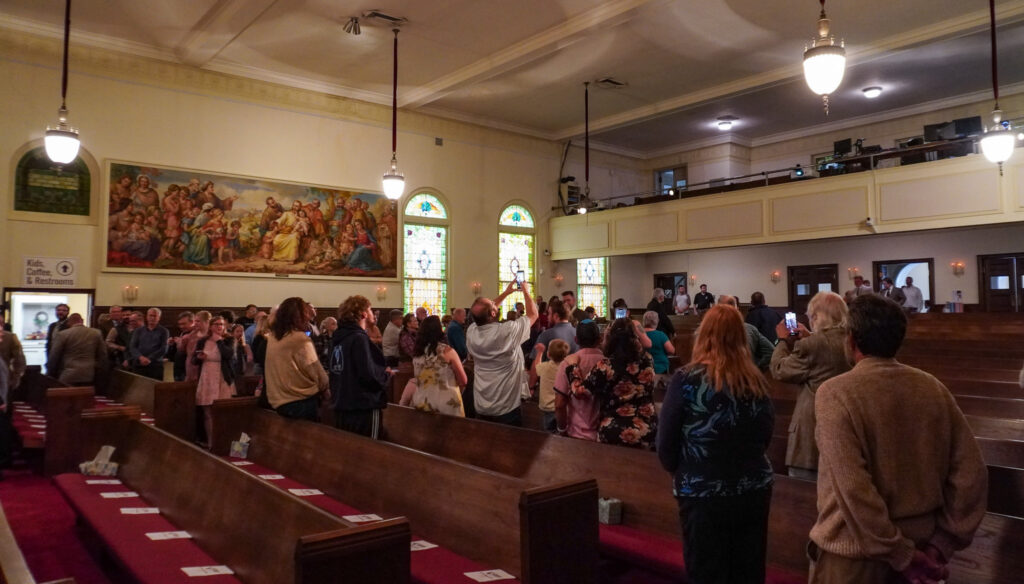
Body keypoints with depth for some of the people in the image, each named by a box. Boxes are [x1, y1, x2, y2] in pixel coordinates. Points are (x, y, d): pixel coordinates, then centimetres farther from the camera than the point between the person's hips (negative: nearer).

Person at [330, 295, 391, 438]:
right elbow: (370, 376, -23)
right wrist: (387, 375, -5)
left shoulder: (338, 338, 11)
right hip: (364, 409, -9)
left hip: (342, 408, 9)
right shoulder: (359, 338, -16)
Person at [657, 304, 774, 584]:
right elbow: (766, 435, 7)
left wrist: (681, 472, 9)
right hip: (755, 490, 4)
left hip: (704, 494, -4)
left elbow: (666, 442, -9)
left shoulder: (687, 379, -13)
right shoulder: (757, 380, -2)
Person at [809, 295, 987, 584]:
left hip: (855, 553, -5)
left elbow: (852, 487, -25)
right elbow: (971, 473, -2)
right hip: (919, 545, 5)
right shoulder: (933, 387, -3)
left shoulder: (835, 393, -19)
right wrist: (943, 543, 1)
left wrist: (900, 554, -15)